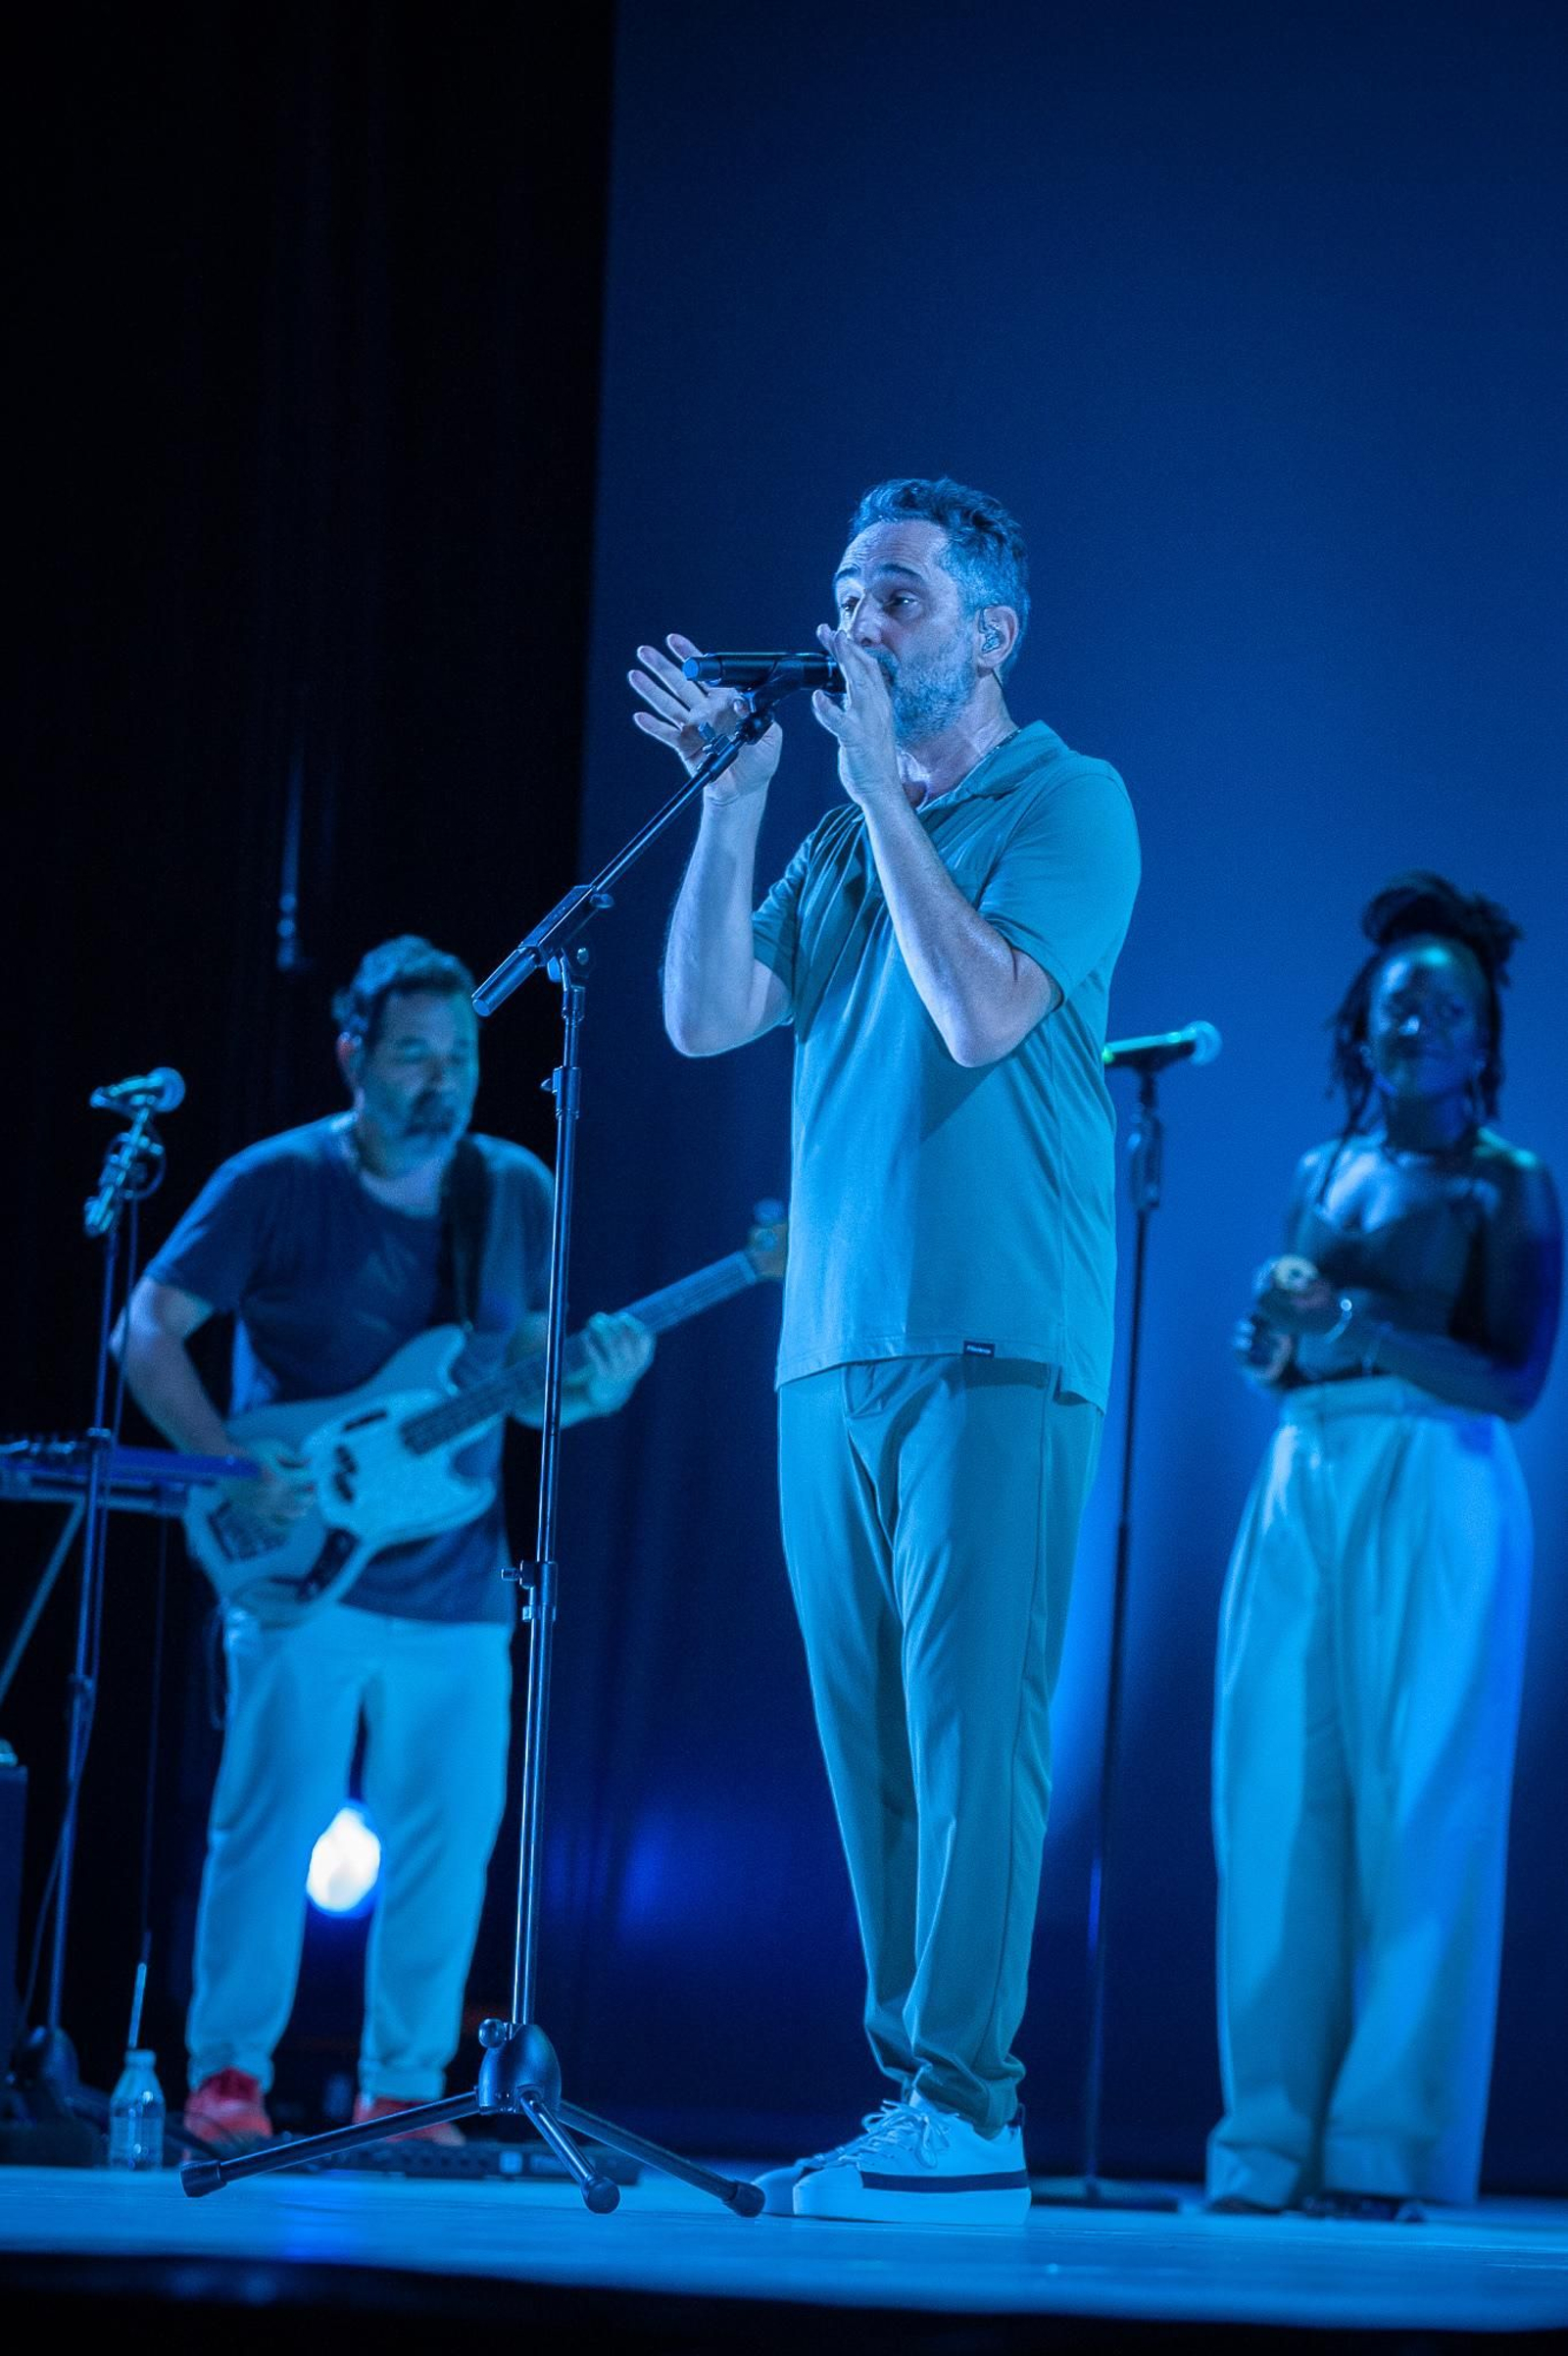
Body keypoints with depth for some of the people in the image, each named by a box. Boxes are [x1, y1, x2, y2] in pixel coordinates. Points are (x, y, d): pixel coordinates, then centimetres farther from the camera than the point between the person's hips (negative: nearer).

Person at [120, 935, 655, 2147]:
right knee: (274, 1825, -7)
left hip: (459, 1587, 4)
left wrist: (592, 1387, -10)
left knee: (450, 1842, 3)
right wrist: (235, 1472, -16)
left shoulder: (516, 1194, 9)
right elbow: (149, 1330, -5)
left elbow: (524, 1384, 14)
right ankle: (227, 2076, 3)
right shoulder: (277, 1184, -4)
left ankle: (398, 2090, 13)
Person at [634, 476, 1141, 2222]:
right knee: (870, 1744, 6)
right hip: (831, 1352, 7)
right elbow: (706, 1019, 9)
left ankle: (966, 2110, -11)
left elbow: (983, 1014, -16)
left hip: (990, 1351, -7)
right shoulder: (847, 835, 19)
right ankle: (912, 2095, 10)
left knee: (966, 1723, -11)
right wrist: (730, 801, 1)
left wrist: (881, 791, -13)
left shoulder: (1064, 802, -1)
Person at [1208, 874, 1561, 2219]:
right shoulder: (1323, 1174, 18)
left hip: (1435, 1502, -5)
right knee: (1277, 1799, -1)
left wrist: (1357, 1323, -16)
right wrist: (1276, 1324, 0)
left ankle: (1389, 2147, -4)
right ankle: (1272, 2140, 3)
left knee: (1414, 1803, -6)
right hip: (1301, 1492, 5)